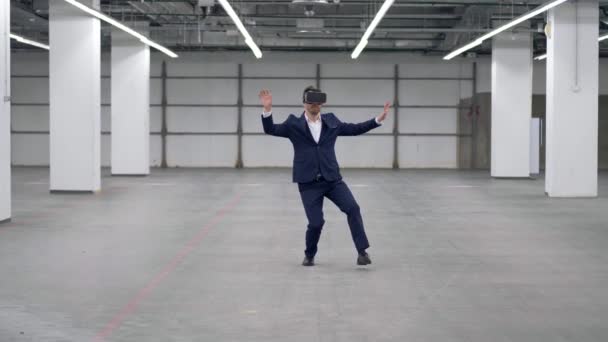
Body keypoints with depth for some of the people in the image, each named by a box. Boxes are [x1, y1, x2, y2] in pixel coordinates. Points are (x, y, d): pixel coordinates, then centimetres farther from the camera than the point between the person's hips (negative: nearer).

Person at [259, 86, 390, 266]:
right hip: (308, 183, -2)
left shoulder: (331, 121, 8)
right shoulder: (294, 124, 1)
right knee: (316, 223, -6)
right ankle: (309, 255, 22)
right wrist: (267, 110, -21)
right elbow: (271, 129, -4)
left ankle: (362, 252, -9)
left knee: (353, 208, -15)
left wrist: (378, 119, 13)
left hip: (332, 179, 2)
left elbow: (354, 129, 18)